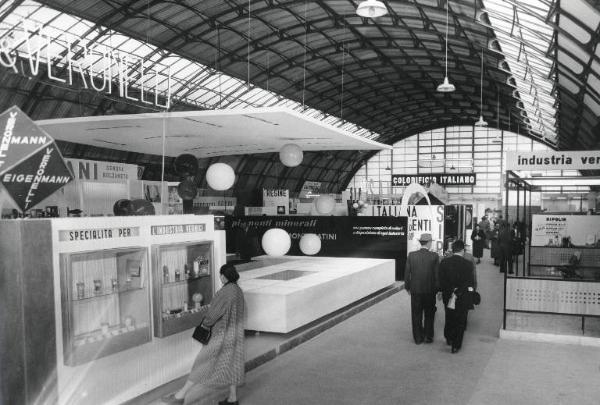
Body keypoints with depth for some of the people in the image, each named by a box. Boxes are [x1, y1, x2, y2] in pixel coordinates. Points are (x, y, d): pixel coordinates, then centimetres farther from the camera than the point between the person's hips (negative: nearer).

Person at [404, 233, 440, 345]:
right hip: (430, 290, -1)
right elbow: (437, 274, -8)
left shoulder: (411, 255, -7)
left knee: (416, 315, 12)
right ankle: (428, 337, 22)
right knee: (429, 315, 16)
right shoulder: (434, 256, -11)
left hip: (415, 290, 1)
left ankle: (418, 338, 19)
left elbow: (407, 273, -2)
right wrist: (439, 289, 4)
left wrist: (407, 287, 10)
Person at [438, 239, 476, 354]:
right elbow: (471, 283, -13)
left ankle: (449, 339, 36)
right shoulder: (468, 264, -15)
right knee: (460, 321, 9)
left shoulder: (444, 262, -6)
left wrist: (440, 291, 12)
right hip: (463, 297, -3)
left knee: (449, 318, 23)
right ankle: (456, 345, 13)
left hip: (447, 296, 3)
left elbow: (440, 279, 1)